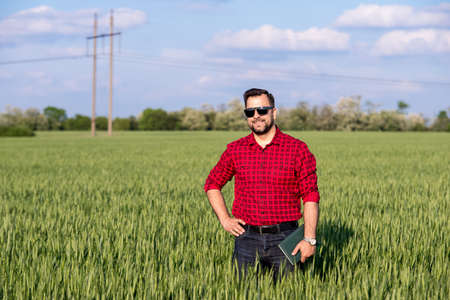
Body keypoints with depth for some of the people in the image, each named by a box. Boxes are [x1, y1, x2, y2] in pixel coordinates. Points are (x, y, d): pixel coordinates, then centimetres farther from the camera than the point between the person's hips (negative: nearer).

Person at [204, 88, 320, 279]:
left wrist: (309, 239, -8)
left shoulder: (297, 149, 1)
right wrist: (224, 220, 7)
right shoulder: (235, 150, 6)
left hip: (284, 239, -1)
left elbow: (310, 196, -1)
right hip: (247, 237, 1)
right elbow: (212, 184, 20)